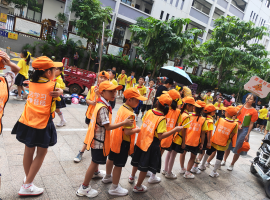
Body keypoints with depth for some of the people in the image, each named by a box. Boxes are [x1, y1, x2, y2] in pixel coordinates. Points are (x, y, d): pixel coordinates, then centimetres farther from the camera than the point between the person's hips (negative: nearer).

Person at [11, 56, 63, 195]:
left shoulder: (31, 82, 1)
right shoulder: (53, 85, -14)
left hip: (27, 122, 6)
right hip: (42, 126, -6)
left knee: (28, 151, 21)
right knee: (41, 153, 11)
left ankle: (28, 177, 42)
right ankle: (27, 186, 17)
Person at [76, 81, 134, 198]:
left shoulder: (101, 104, 5)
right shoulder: (103, 108, -26)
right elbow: (107, 126, -26)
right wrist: (124, 123, -23)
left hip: (97, 139, 10)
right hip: (99, 140, -10)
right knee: (95, 162, 4)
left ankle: (95, 173, 57)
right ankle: (84, 188, 18)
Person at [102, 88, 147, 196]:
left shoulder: (122, 108, 0)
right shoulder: (129, 114, -28)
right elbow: (127, 132, -30)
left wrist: (133, 126, 5)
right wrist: (137, 130, -14)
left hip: (115, 139, 9)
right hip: (123, 142, -9)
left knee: (111, 159, 26)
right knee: (119, 165, 6)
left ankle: (107, 177, 50)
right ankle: (114, 188, 22)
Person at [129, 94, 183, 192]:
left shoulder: (149, 112, -5)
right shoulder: (162, 119, -21)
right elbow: (160, 136, -24)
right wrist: (175, 130, -23)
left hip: (141, 140, 7)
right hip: (151, 145, -6)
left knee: (138, 160, 27)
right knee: (145, 166, 10)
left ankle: (132, 177, 50)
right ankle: (138, 187, 26)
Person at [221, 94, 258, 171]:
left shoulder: (254, 111, -7)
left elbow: (251, 124, -7)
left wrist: (247, 135, -9)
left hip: (244, 130, -3)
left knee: (237, 149, 6)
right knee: (228, 145, 11)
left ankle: (232, 165, 23)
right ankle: (224, 161, 29)